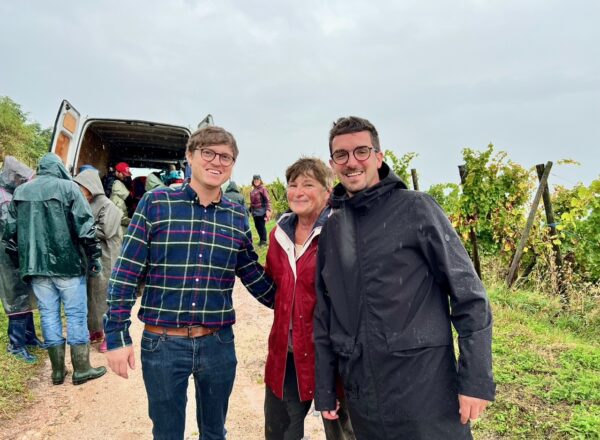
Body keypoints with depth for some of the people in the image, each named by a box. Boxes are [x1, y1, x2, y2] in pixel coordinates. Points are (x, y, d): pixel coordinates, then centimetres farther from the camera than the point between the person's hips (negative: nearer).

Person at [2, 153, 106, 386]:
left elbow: (10, 232, 13)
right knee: (76, 314, 4)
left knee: (49, 314, 11)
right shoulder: (67, 187, -5)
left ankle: (58, 370, 18)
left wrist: (22, 260, 22)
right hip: (67, 262, -4)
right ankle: (81, 369, 10)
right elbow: (85, 226, -11)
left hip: (36, 265, 5)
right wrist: (94, 256, -5)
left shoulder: (19, 192, 11)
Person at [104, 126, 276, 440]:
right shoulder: (155, 203, -7)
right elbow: (125, 273, -6)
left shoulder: (237, 217, 2)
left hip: (218, 344, 3)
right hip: (161, 343, -2)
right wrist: (117, 335, -8)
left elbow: (254, 276, 12)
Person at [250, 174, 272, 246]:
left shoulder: (263, 189, -7)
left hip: (261, 210, -7)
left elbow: (268, 200, -14)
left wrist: (268, 210, -23)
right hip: (254, 211, 7)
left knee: (261, 226, -6)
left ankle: (264, 241, 4)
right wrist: (250, 210, 19)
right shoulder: (252, 191, 13)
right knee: (257, 225, 12)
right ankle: (261, 240, 24)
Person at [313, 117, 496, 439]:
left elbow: (469, 295, -8)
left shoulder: (415, 209, -7)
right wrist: (324, 389, 12)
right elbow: (324, 315, 12)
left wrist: (476, 379, -12)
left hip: (425, 391, -4)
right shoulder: (331, 230, 7)